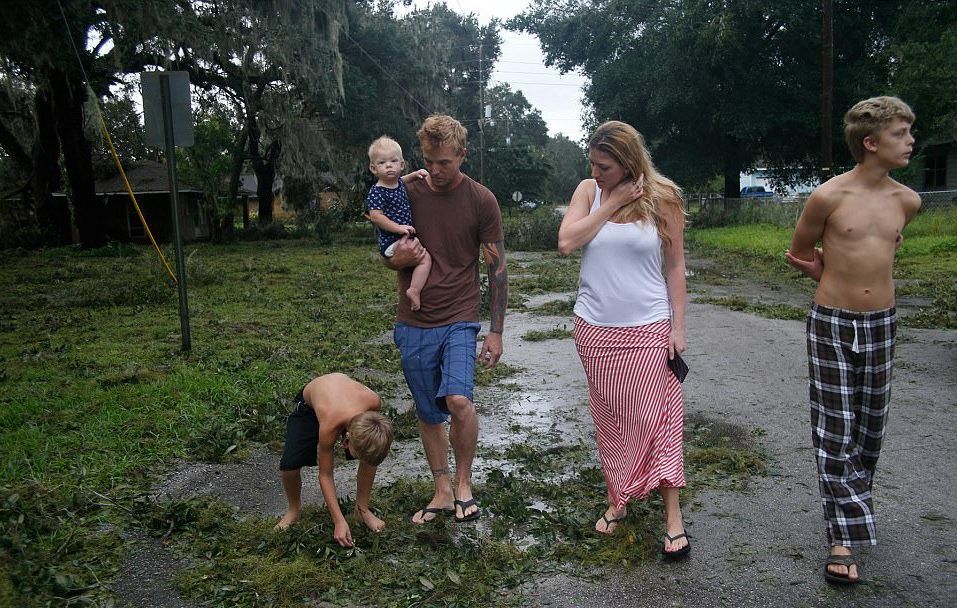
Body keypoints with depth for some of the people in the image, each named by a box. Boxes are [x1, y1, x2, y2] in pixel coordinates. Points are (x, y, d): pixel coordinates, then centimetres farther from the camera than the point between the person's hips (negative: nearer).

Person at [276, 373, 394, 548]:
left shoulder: (373, 402, -37)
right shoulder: (329, 427, -43)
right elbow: (325, 475, -27)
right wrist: (339, 521, -28)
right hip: (308, 406, -3)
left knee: (371, 455, -17)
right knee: (289, 465, -20)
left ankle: (362, 508, 6)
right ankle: (294, 509, 11)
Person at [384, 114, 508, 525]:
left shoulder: (481, 200, -4)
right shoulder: (406, 193, 2)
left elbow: (497, 268, 0)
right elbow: (386, 255, 12)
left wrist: (496, 332, -2)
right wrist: (397, 258, -14)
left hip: (459, 321, -3)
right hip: (413, 324, 3)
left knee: (458, 399, -23)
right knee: (428, 414, 10)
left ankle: (463, 484, 2)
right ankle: (442, 493, 28)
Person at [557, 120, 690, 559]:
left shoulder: (662, 198, -3)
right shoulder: (589, 191, 3)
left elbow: (675, 267, 0)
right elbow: (566, 243, -12)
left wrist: (678, 327, -4)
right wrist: (612, 204, -13)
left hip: (648, 329, -2)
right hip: (595, 328, 3)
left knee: (653, 419, 0)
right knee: (608, 421, 12)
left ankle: (673, 515, 12)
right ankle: (618, 500, 29)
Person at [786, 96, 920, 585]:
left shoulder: (907, 200, 1)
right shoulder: (828, 197, -12)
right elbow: (800, 255, 3)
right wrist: (842, 283, 3)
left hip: (882, 324, 4)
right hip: (832, 324, -4)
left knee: (870, 425, 14)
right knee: (834, 431, -1)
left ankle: (853, 497, 38)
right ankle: (844, 539, 6)